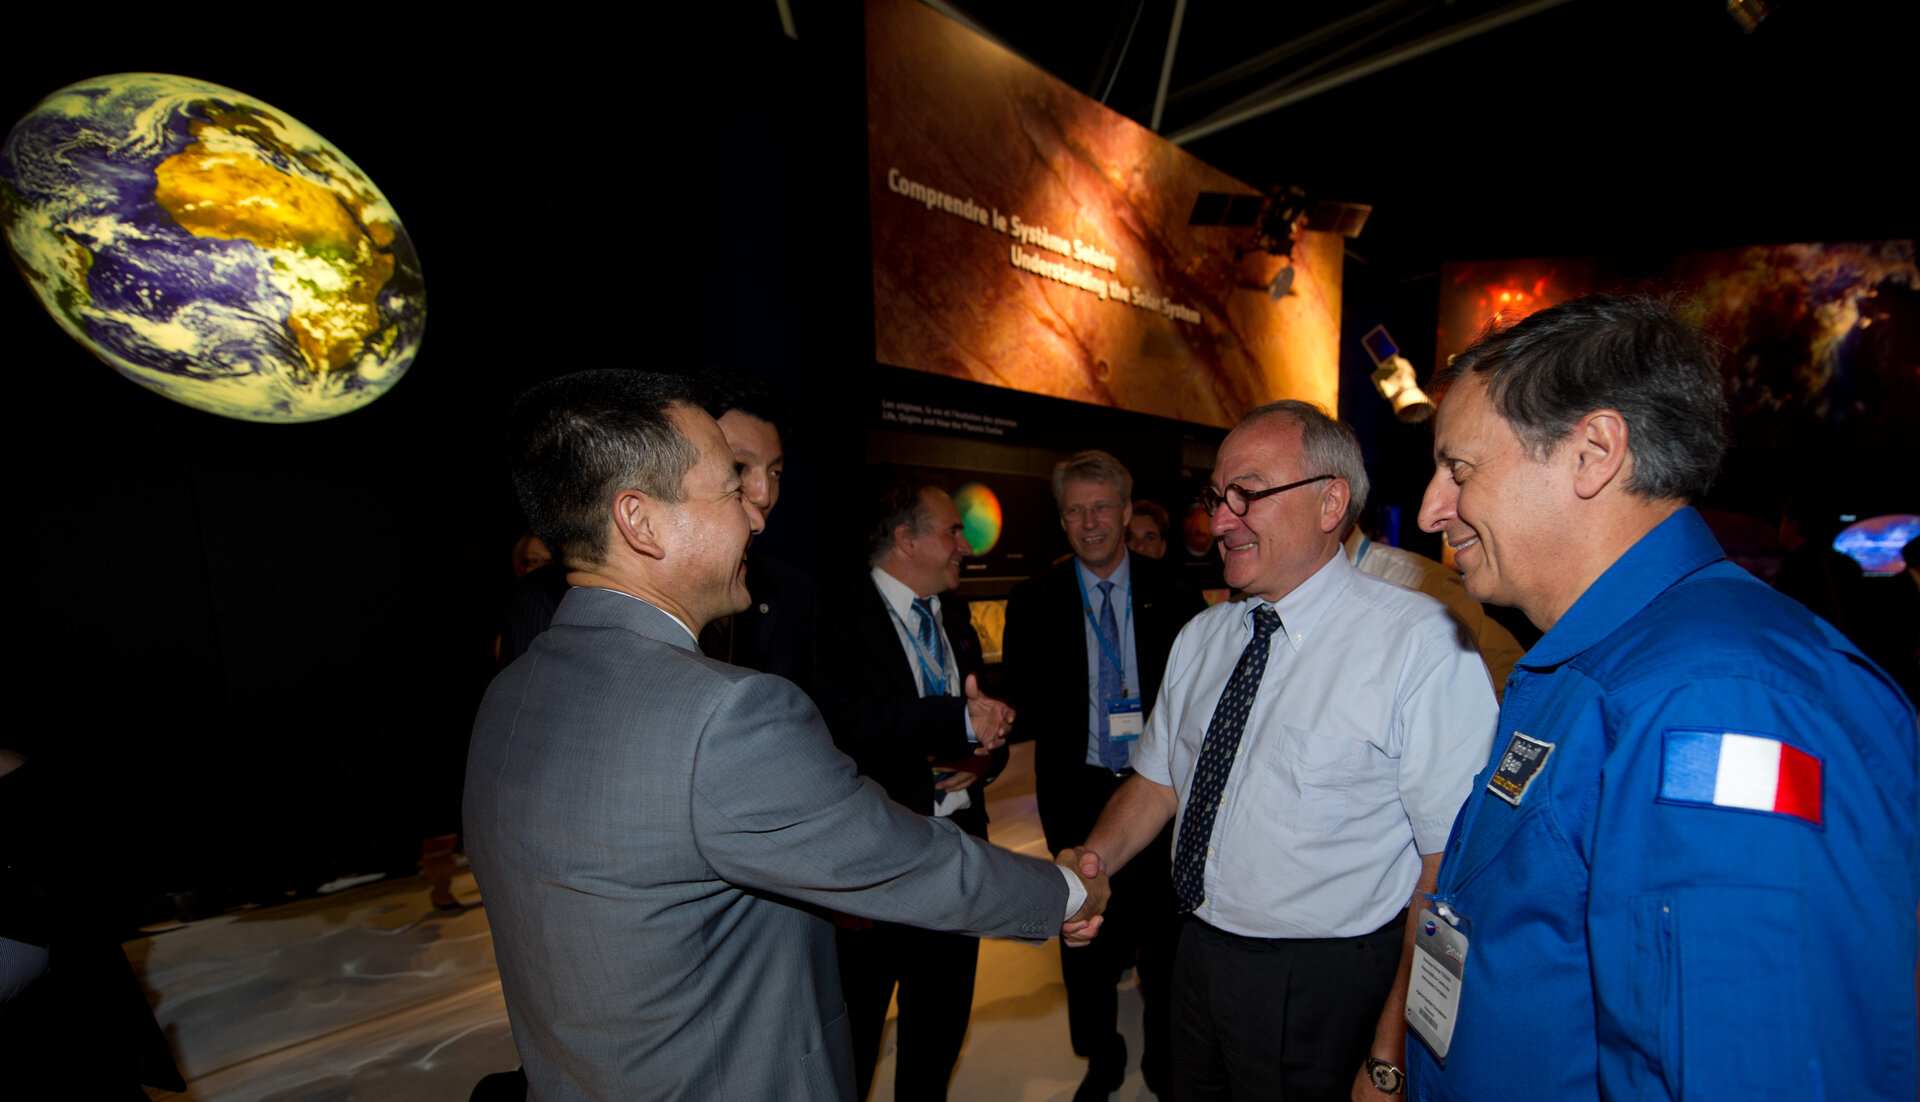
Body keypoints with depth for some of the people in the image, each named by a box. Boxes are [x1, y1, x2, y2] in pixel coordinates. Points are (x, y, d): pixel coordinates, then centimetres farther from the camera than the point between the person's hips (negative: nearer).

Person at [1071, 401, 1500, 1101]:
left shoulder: (1424, 646, -19)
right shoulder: (1200, 637, 1)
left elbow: (1455, 864, -19)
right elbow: (1158, 779, 6)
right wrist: (1094, 860, -11)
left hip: (1326, 995, -5)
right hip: (1197, 959, 6)